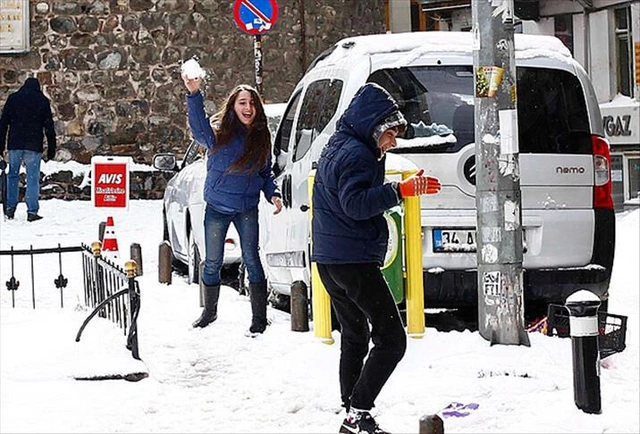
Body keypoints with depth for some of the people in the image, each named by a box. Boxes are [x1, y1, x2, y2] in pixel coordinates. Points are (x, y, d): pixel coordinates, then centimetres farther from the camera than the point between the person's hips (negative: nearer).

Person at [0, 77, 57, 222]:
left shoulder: (13, 98, 7)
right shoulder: (43, 101, 3)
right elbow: (49, 126, 2)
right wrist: (51, 148, 6)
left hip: (15, 145, 1)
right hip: (34, 145, -1)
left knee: (12, 175, 13)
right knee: (33, 178, -1)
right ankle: (32, 211, -5)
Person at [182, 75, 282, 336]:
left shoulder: (261, 138, 4)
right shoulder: (219, 133, -7)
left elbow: (265, 174, 13)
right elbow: (198, 128, -30)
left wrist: (273, 194, -7)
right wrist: (194, 94, -46)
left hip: (247, 209, 1)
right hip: (217, 208, -1)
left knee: (251, 260, -3)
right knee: (212, 263, 9)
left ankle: (259, 318, 5)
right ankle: (209, 312, 27)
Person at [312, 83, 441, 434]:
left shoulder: (337, 148, 19)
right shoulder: (357, 154, -14)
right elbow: (355, 204, -26)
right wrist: (400, 191, -32)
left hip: (329, 259, 11)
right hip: (355, 258, -11)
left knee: (354, 338, 18)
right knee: (391, 339, -11)